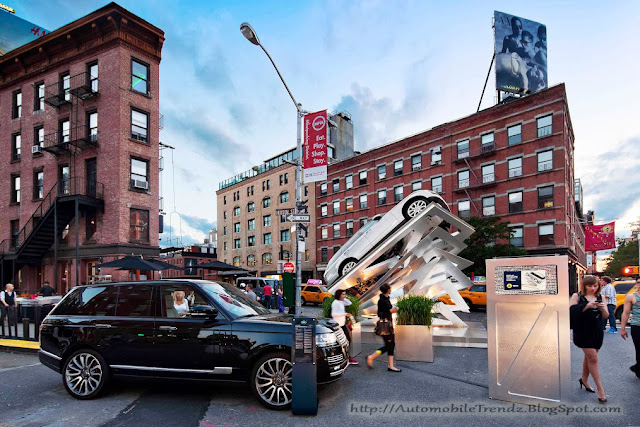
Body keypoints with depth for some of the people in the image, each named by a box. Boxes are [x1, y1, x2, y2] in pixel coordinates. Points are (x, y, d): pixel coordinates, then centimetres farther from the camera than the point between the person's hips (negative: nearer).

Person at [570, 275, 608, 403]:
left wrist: (602, 308, -15)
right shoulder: (577, 296, -5)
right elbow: (572, 311, -17)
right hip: (583, 332, -5)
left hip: (597, 332, 5)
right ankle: (600, 388, 2)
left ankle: (584, 379, 37)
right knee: (593, 358, -8)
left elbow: (606, 316, 6)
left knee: (589, 357, 17)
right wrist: (586, 306, -27)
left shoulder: (600, 297, 8)